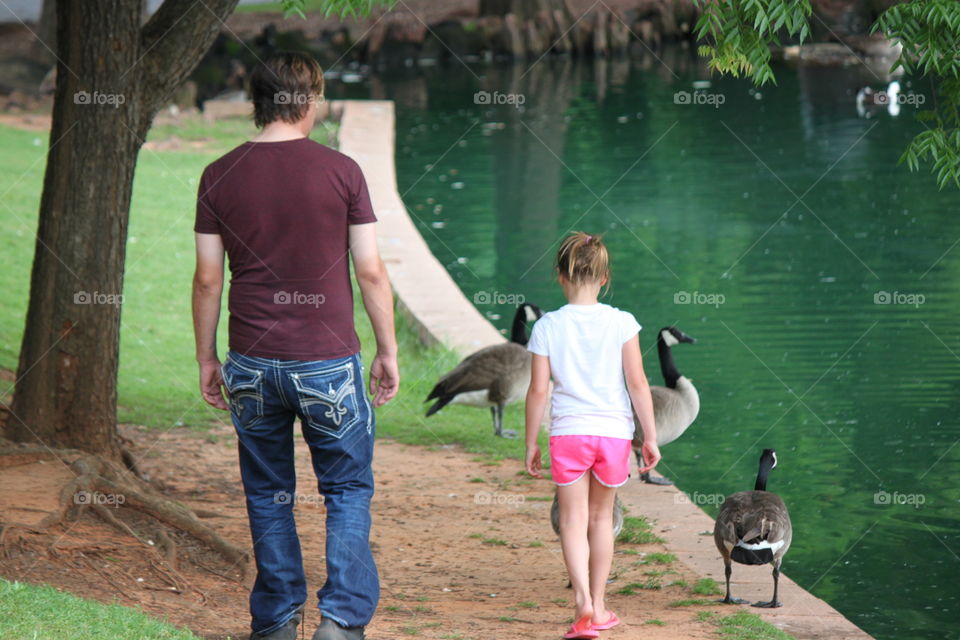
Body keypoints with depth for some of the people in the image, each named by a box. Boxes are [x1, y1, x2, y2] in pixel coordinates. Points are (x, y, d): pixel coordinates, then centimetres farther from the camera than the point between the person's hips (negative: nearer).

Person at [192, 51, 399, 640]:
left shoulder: (220, 177, 0)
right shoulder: (340, 171, -6)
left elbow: (208, 279, 1)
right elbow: (371, 271, -4)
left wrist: (207, 359, 12)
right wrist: (388, 351, 6)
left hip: (253, 365, 2)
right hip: (329, 362, -2)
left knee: (269, 496, 13)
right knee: (349, 491, 8)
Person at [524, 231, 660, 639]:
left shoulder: (548, 326, -3)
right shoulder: (621, 323, -3)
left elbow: (538, 390, -3)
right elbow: (637, 383, -4)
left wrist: (531, 444, 6)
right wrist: (650, 437, 3)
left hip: (568, 433, -1)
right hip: (614, 431, 1)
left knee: (573, 520, 2)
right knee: (601, 517, 17)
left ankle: (583, 601, -20)